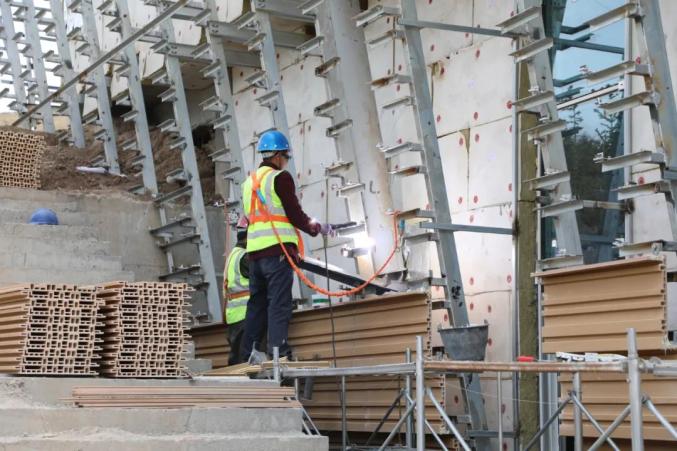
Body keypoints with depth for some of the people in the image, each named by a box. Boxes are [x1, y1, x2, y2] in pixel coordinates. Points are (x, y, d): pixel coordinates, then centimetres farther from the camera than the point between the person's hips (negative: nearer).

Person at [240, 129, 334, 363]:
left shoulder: (250, 181, 20)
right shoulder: (280, 177, -4)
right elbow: (295, 215, -8)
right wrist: (318, 228, 8)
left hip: (254, 249, 7)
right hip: (277, 249, -7)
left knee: (257, 301, 11)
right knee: (279, 302, -9)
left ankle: (249, 352, 10)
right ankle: (278, 350, -14)